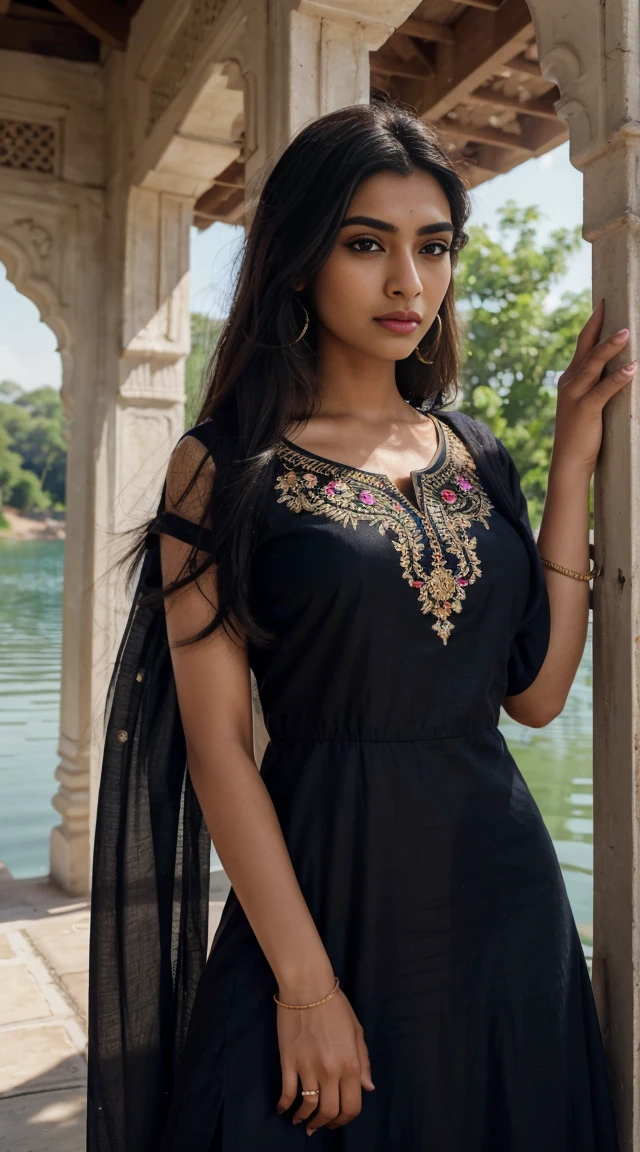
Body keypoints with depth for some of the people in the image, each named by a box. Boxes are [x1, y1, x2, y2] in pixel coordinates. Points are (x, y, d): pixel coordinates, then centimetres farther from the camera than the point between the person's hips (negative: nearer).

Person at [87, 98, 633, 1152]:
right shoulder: (226, 464, -6)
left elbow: (535, 693, 1)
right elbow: (216, 740, -11)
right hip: (324, 888, -4)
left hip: (502, 888, 5)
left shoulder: (471, 450, 6)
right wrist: (305, 979, -14)